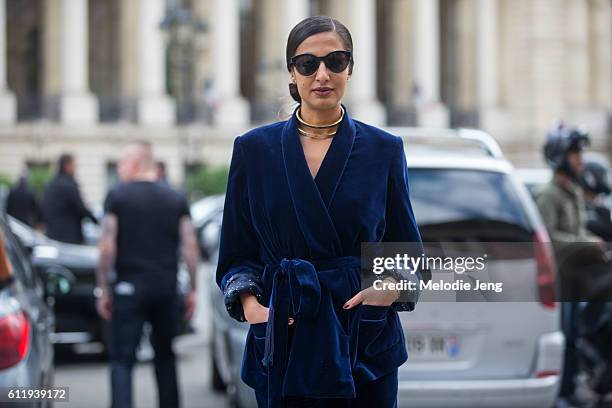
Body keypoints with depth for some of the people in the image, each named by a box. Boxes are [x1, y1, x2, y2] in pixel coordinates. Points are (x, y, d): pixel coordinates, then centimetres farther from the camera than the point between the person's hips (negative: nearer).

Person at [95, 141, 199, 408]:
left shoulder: (117, 196, -2)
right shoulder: (176, 199, 7)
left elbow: (107, 247, -7)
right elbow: (190, 247, 3)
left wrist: (102, 289, -2)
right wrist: (193, 290, 8)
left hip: (129, 286, -3)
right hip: (167, 287, 4)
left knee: (122, 359, -3)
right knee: (165, 357, 17)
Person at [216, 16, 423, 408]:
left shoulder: (384, 149, 3)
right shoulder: (254, 149, 4)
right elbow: (236, 253, 8)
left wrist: (391, 287, -11)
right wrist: (248, 301, -10)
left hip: (366, 342, 0)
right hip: (283, 342, 0)